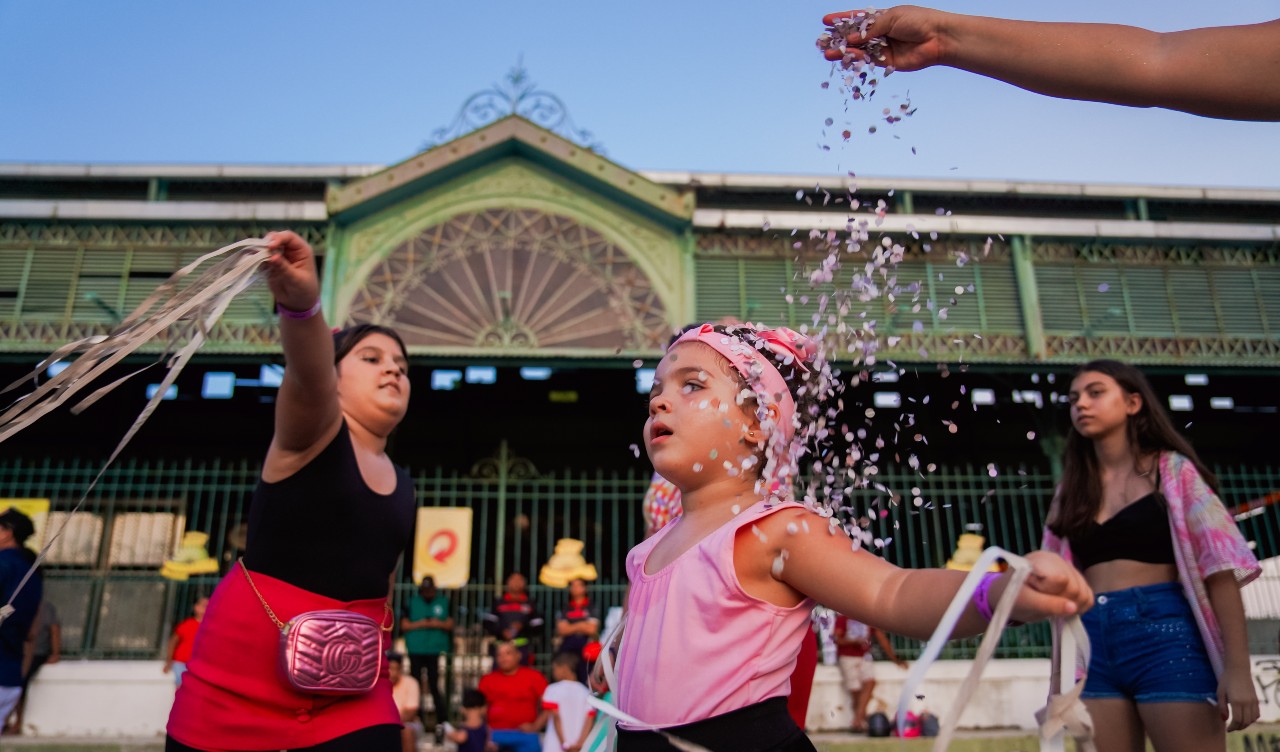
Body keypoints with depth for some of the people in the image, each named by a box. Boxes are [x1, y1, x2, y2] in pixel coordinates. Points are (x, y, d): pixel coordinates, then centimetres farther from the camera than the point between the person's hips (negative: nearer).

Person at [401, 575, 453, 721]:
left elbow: (450, 624, 7)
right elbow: (404, 625, 3)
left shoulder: (444, 602, 6)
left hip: (436, 651, -1)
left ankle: (442, 716, 1)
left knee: (434, 684, -3)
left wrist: (439, 624, -12)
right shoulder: (412, 602, 4)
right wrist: (419, 624, -13)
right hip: (416, 650, 1)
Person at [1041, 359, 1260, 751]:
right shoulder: (1072, 490, 17)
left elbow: (1220, 564, -3)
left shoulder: (1172, 470, 6)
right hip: (1092, 644, 4)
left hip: (1163, 633, -3)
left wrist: (1237, 668, -12)